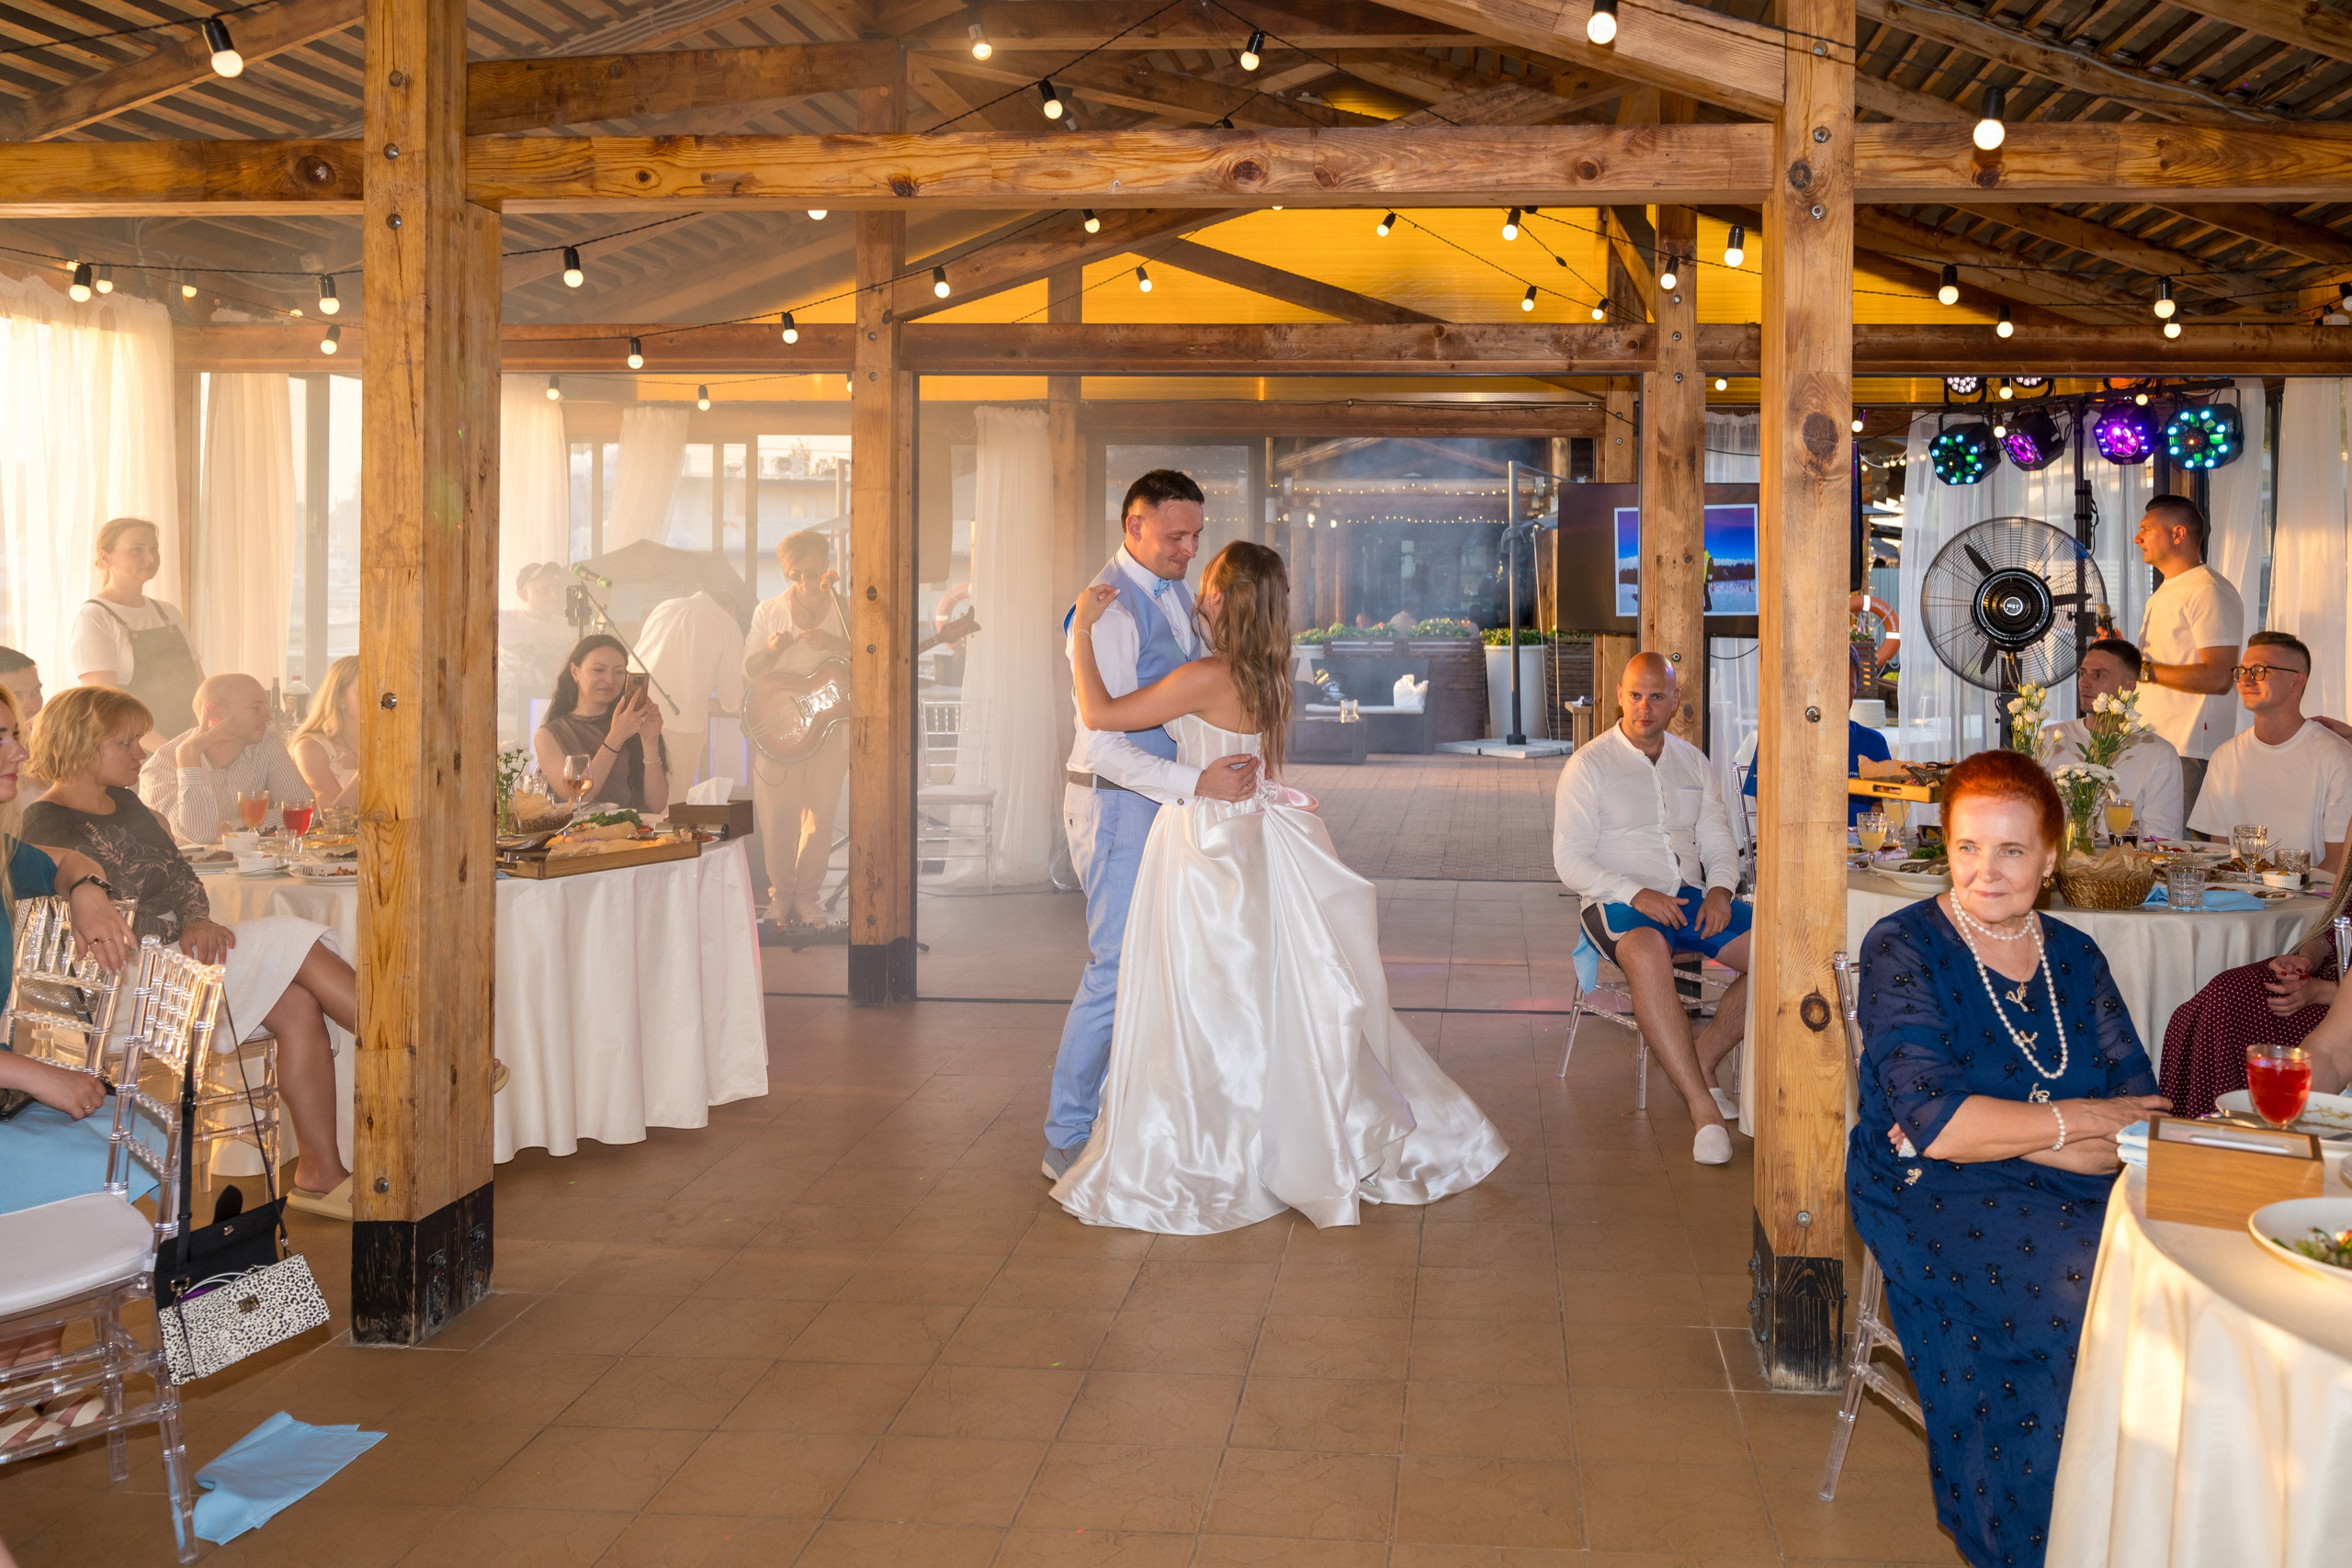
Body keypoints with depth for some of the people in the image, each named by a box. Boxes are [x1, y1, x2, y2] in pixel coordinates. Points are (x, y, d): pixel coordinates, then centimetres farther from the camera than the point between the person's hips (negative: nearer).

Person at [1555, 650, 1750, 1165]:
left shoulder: (1694, 762, 16)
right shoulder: (1589, 765, 0)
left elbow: (1719, 844, 17)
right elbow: (1570, 861, -6)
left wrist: (1719, 890, -6)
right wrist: (1636, 894, -20)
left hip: (1690, 896, 5)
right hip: (1619, 902, -5)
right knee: (1648, 954, -40)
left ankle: (1703, 1059, -7)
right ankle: (1703, 1108, -39)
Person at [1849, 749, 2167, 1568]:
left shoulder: (2074, 958, 12)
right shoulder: (1904, 949, -3)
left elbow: (2141, 1119, 1)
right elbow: (1934, 1126, -14)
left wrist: (1989, 1131, -14)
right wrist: (2084, 1118, -7)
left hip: (2064, 1194, 5)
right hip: (1931, 1200, -5)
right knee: (2093, 1300, -28)